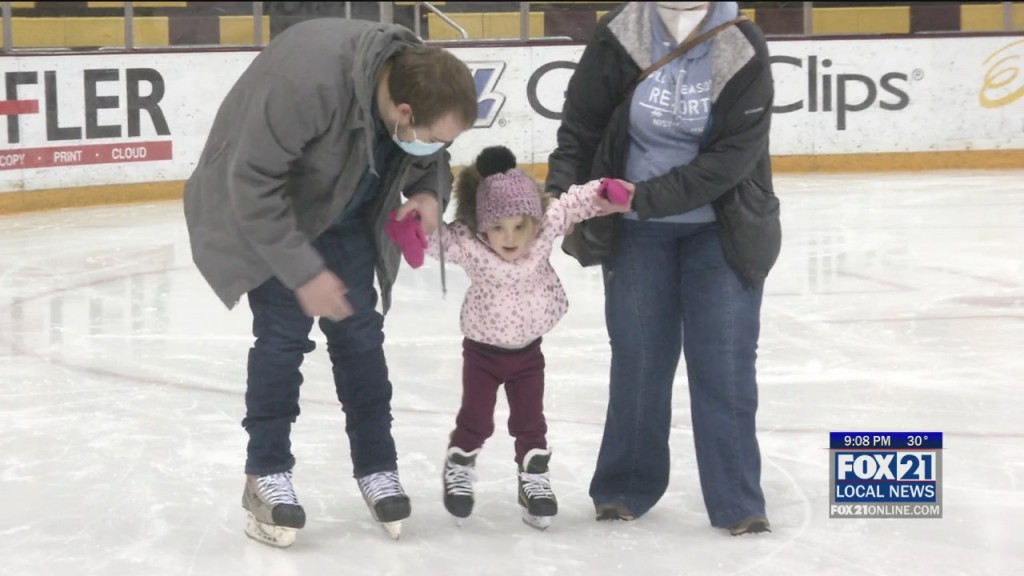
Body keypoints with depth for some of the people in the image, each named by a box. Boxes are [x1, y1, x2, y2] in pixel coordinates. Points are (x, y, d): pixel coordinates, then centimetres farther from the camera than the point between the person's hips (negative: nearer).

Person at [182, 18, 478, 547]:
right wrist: (304, 271, -31)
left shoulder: (418, 78, -21)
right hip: (262, 210, -6)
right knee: (283, 332, -10)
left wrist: (430, 193, -22)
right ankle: (267, 476, 2)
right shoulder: (309, 80, -42)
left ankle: (376, 468, 13)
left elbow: (430, 160, 1)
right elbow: (253, 183, -35)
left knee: (359, 329, 4)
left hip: (343, 212, 6)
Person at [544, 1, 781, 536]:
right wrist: (560, 194, -19)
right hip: (637, 230, 1)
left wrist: (644, 196, -25)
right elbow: (579, 129, -5)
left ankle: (737, 502, 6)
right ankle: (625, 487, 22)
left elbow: (733, 156, -20)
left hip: (721, 227, -1)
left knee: (725, 362, -3)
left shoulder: (742, 49, -17)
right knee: (639, 357, 6)